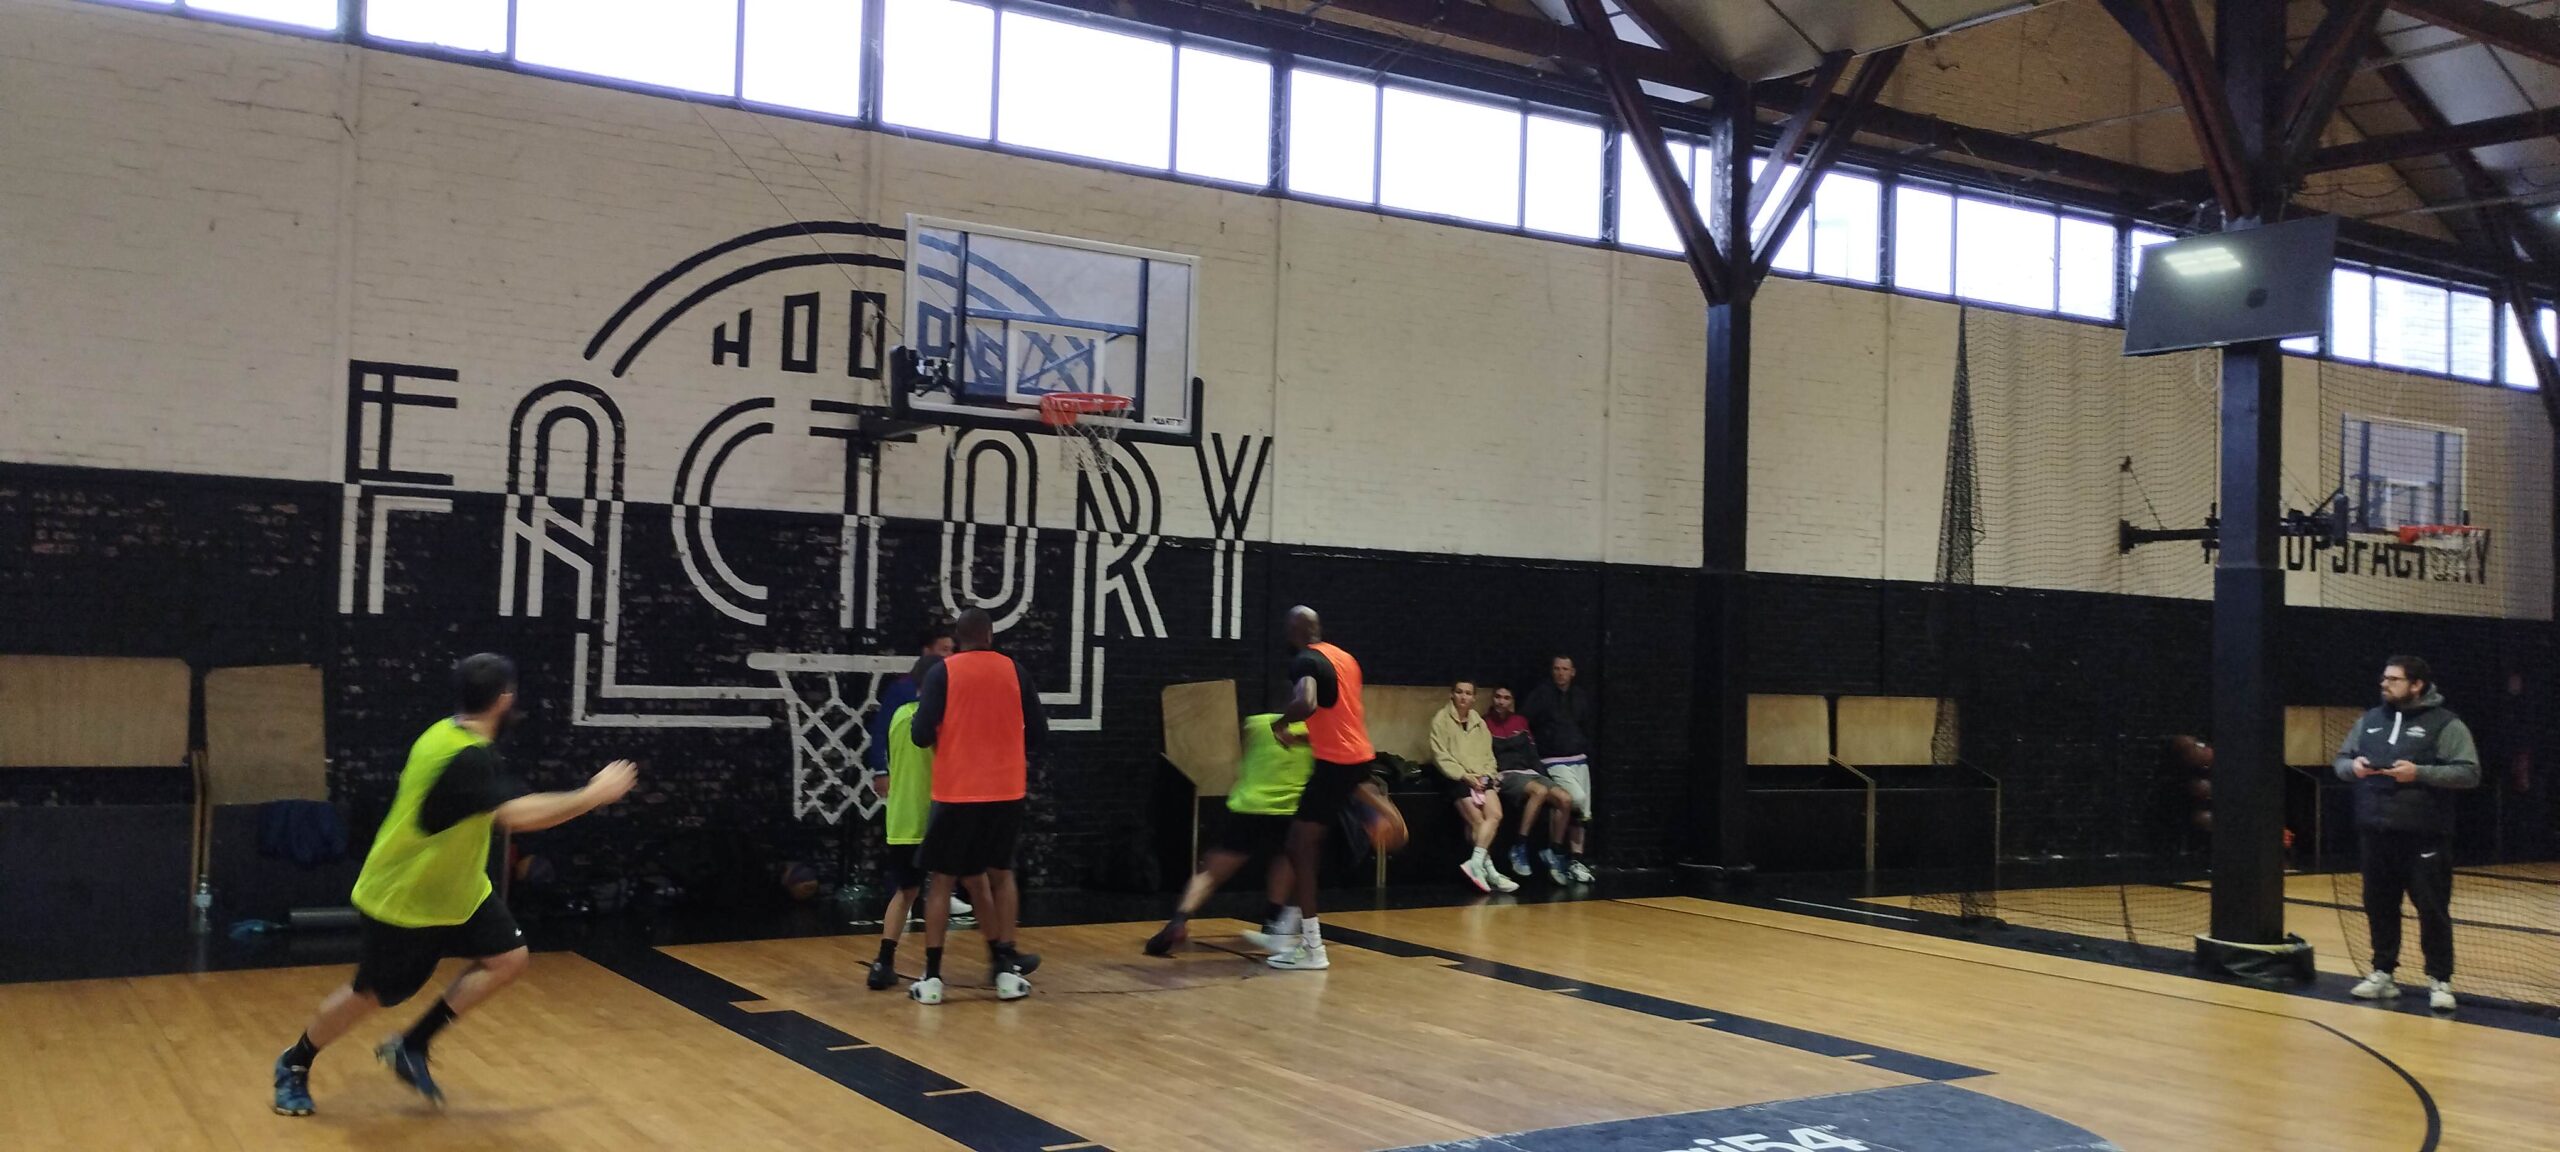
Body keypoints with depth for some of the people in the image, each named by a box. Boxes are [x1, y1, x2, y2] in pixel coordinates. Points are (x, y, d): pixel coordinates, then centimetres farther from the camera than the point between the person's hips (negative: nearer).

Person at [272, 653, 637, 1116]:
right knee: (369, 995, 7)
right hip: (403, 898, -9)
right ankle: (294, 1066, 34)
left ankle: (410, 1048, 10)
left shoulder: (448, 733, -2)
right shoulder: (466, 759, -33)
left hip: (456, 888, 9)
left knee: (509, 958, -2)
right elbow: (518, 815, -46)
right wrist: (594, 794, -38)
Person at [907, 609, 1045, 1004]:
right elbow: (1038, 733, 5)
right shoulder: (1014, 671, 4)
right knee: (1001, 874, 18)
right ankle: (1007, 970, 13)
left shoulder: (942, 672, -4)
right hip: (1006, 791, 2)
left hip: (956, 792, -2)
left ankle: (932, 977, 6)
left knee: (942, 880, 8)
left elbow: (922, 735, -9)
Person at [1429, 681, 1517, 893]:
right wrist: (1464, 775, -13)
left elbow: (1488, 756, 16)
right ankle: (1489, 871, -19)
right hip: (1456, 778, -4)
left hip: (1481, 778, 4)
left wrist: (1486, 775, -4)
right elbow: (1440, 755, -5)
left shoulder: (1479, 723, 20)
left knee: (1495, 815, -23)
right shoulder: (1441, 719, 3)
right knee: (1477, 821, -21)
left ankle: (1476, 864, -27)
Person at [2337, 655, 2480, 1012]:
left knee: (2433, 909, 0)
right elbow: (2341, 760, 18)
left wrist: (2420, 773, -20)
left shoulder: (2445, 724, -4)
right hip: (2377, 835, 5)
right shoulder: (2369, 720, 12)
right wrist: (2353, 766, -5)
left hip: (2424, 838, -5)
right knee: (2379, 906, 11)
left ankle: (2440, 981, 8)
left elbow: (2469, 773, -10)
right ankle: (2383, 973, 22)